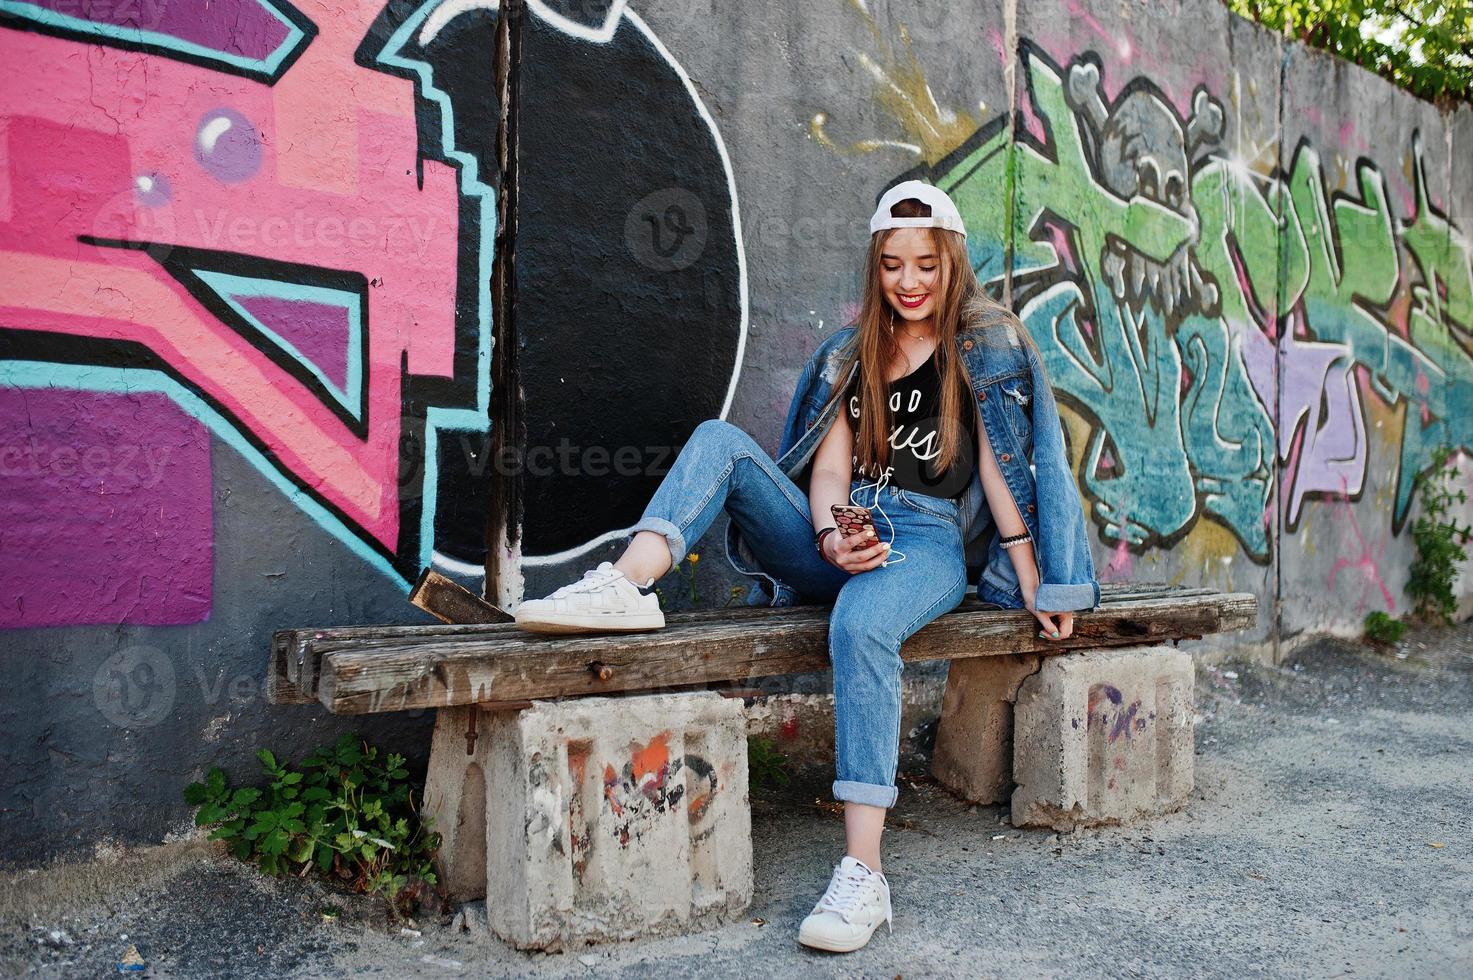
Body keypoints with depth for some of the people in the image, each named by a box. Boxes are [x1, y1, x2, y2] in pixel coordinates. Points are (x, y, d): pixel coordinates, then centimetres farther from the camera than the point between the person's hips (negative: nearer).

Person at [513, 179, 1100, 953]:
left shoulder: (985, 343, 5)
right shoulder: (855, 349, 16)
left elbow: (1002, 465, -2)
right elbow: (829, 464, 6)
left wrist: (1035, 585, -7)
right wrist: (830, 535, -16)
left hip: (929, 542, -5)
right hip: (840, 542, 5)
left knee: (861, 625, -39)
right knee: (720, 440, -12)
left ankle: (862, 876, -39)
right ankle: (624, 588, -36)